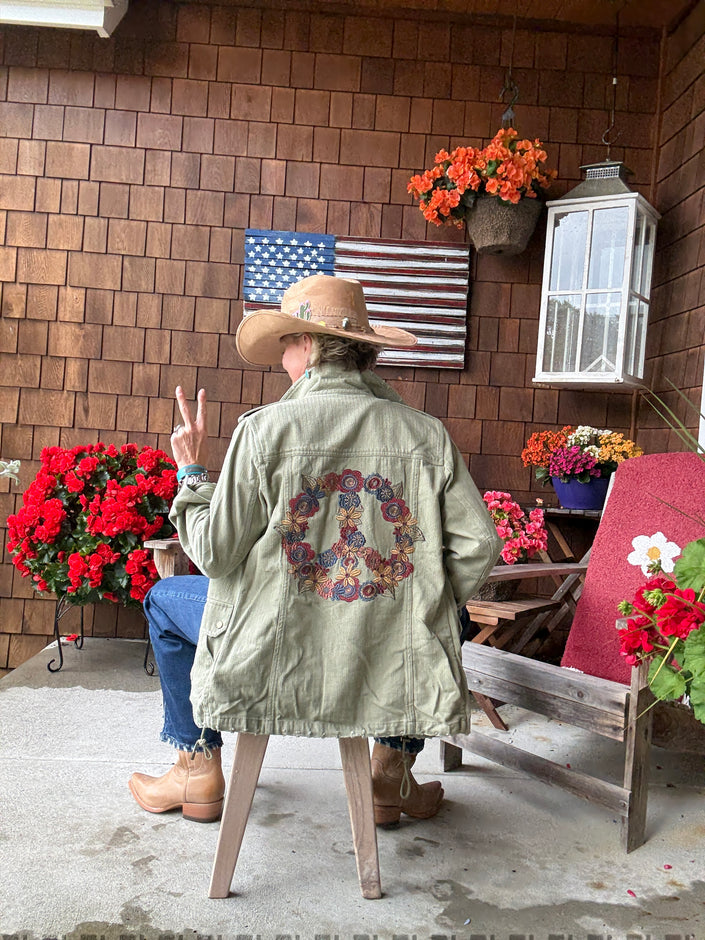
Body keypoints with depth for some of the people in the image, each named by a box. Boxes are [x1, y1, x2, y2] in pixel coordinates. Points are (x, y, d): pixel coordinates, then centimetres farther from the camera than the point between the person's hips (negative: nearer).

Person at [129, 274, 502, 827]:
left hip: (274, 661, -1)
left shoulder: (265, 429, -12)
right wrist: (425, 613, 11)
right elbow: (479, 546, -6)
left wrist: (192, 474, 7)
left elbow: (214, 554, -9)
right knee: (437, 617, 37)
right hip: (393, 669, 2)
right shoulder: (426, 434, -5)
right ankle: (393, 770, 35)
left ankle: (199, 769, 36)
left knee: (166, 599, 27)